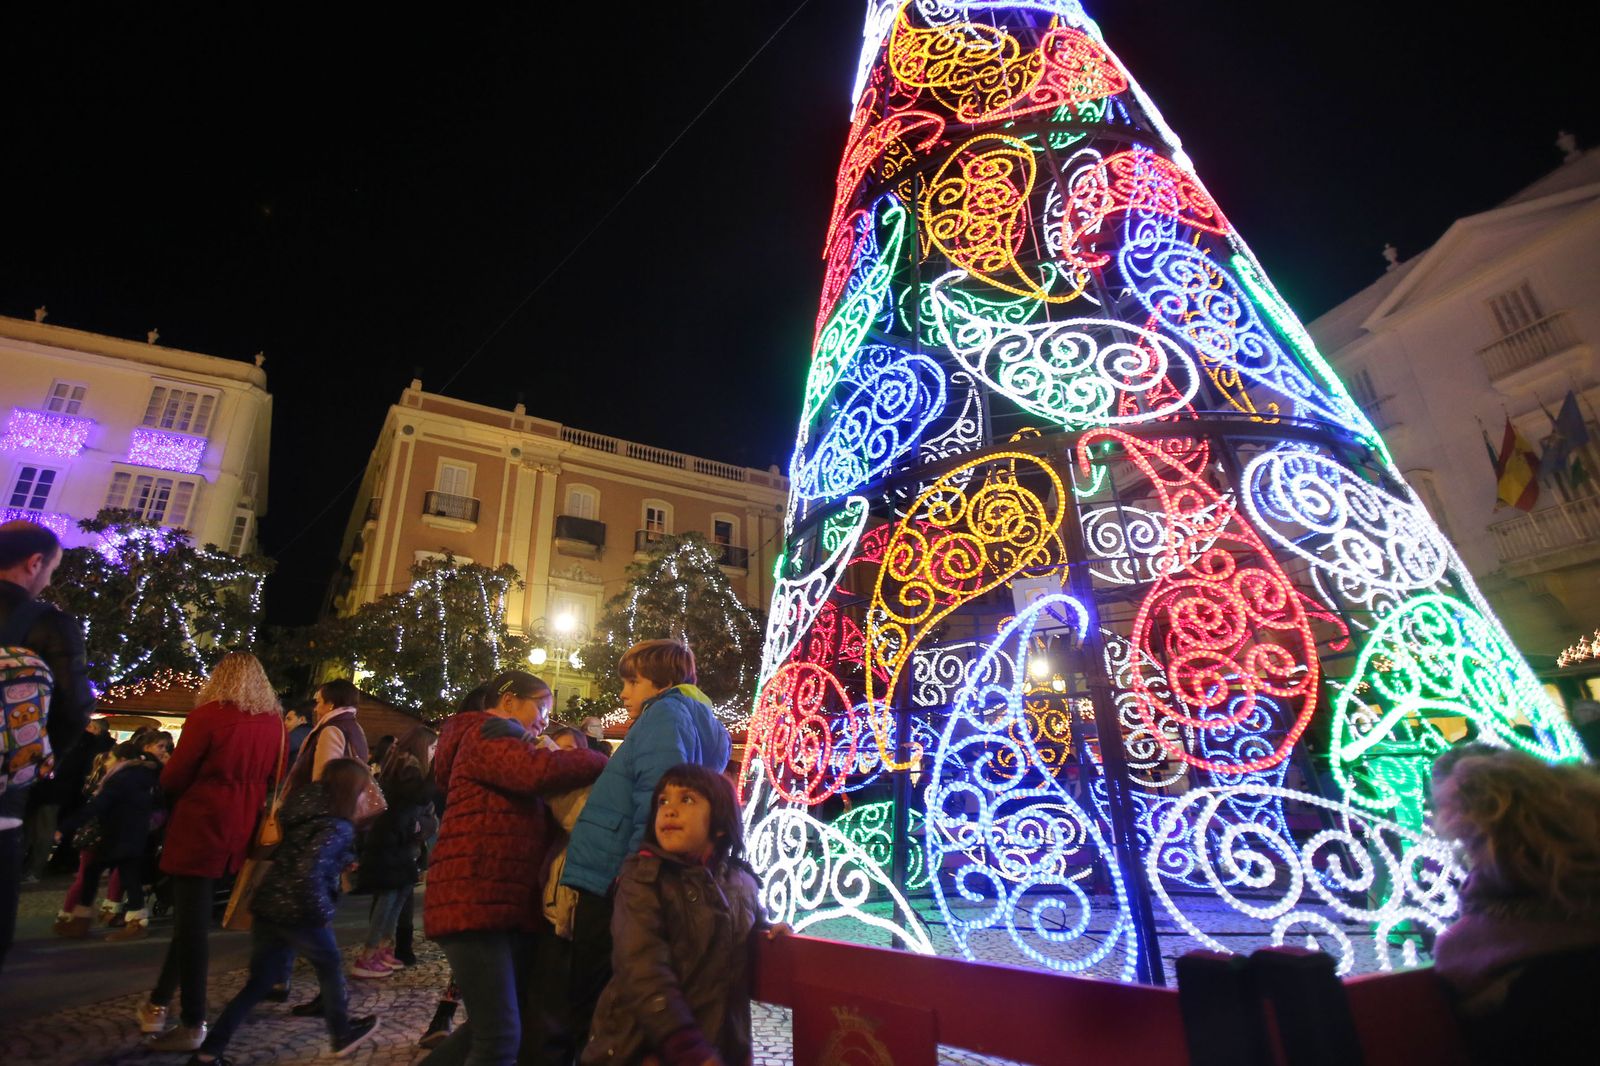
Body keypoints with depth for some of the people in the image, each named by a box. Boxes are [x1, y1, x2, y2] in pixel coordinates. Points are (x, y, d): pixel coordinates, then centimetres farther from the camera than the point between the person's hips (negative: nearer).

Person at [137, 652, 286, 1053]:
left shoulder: (208, 715, -12)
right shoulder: (275, 724, 3)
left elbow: (172, 779, -6)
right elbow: (274, 782, 9)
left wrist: (183, 795, 14)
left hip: (201, 827, -5)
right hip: (241, 831, 5)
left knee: (191, 922, 4)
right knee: (193, 919, 21)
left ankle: (193, 1023, 12)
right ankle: (159, 1002, 30)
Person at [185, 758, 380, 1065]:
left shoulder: (302, 808, 8)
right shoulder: (337, 827, -19)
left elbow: (288, 858, 17)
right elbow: (310, 871, -30)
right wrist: (323, 912, -18)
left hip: (268, 906, 7)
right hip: (299, 913, -7)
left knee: (259, 983, 17)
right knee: (330, 967, 16)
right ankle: (342, 1034, 32)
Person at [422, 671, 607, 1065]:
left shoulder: (506, 742, 26)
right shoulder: (491, 731, -7)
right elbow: (539, 770, -25)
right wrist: (603, 763, -13)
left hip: (509, 902, 10)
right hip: (476, 900, -10)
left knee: (495, 1027, 14)